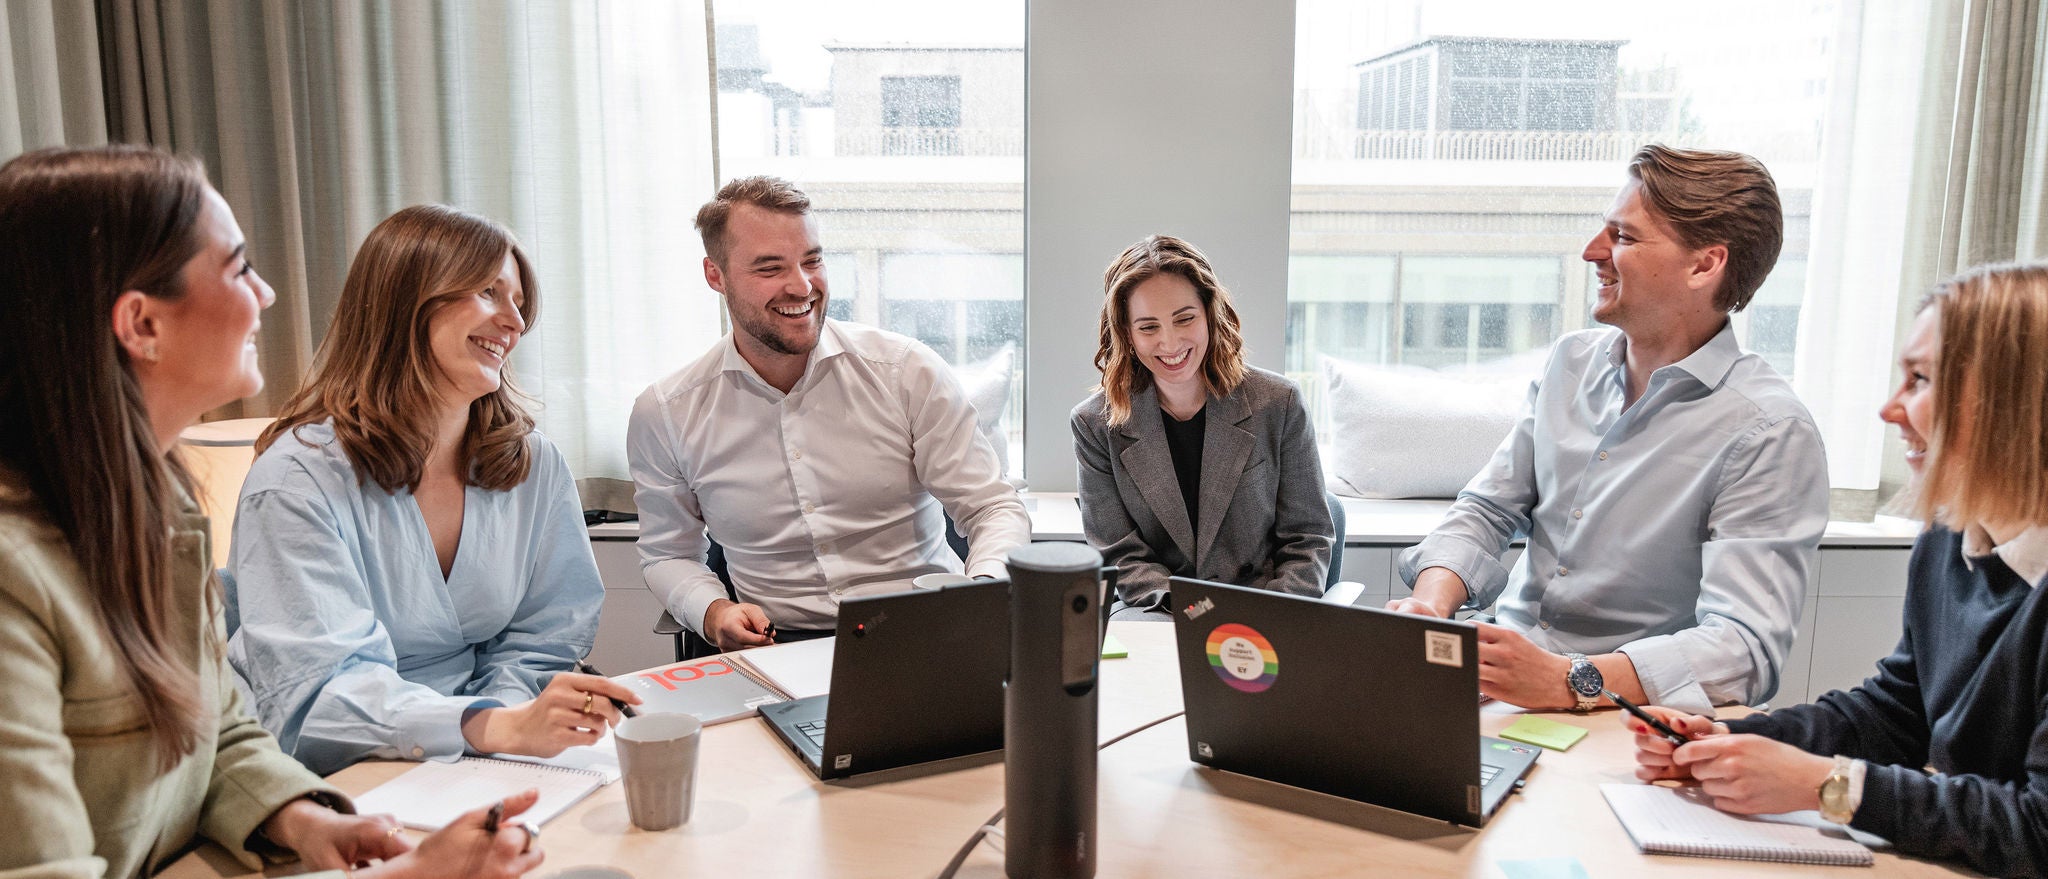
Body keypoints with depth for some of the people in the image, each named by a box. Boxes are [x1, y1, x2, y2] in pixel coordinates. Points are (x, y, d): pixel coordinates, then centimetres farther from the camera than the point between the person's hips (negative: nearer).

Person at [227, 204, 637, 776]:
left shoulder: (535, 464, 3)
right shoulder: (300, 477, -14)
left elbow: (543, 637, 6)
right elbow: (314, 693, -23)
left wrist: (511, 707, -17)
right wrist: (502, 728, -36)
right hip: (339, 789, -3)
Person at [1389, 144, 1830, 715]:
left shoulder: (1768, 432, -13)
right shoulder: (1571, 362, 9)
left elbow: (1746, 646, -21)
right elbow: (1488, 508, 12)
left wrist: (1567, 680, -35)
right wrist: (1432, 601, -10)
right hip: (1502, 676, 6)